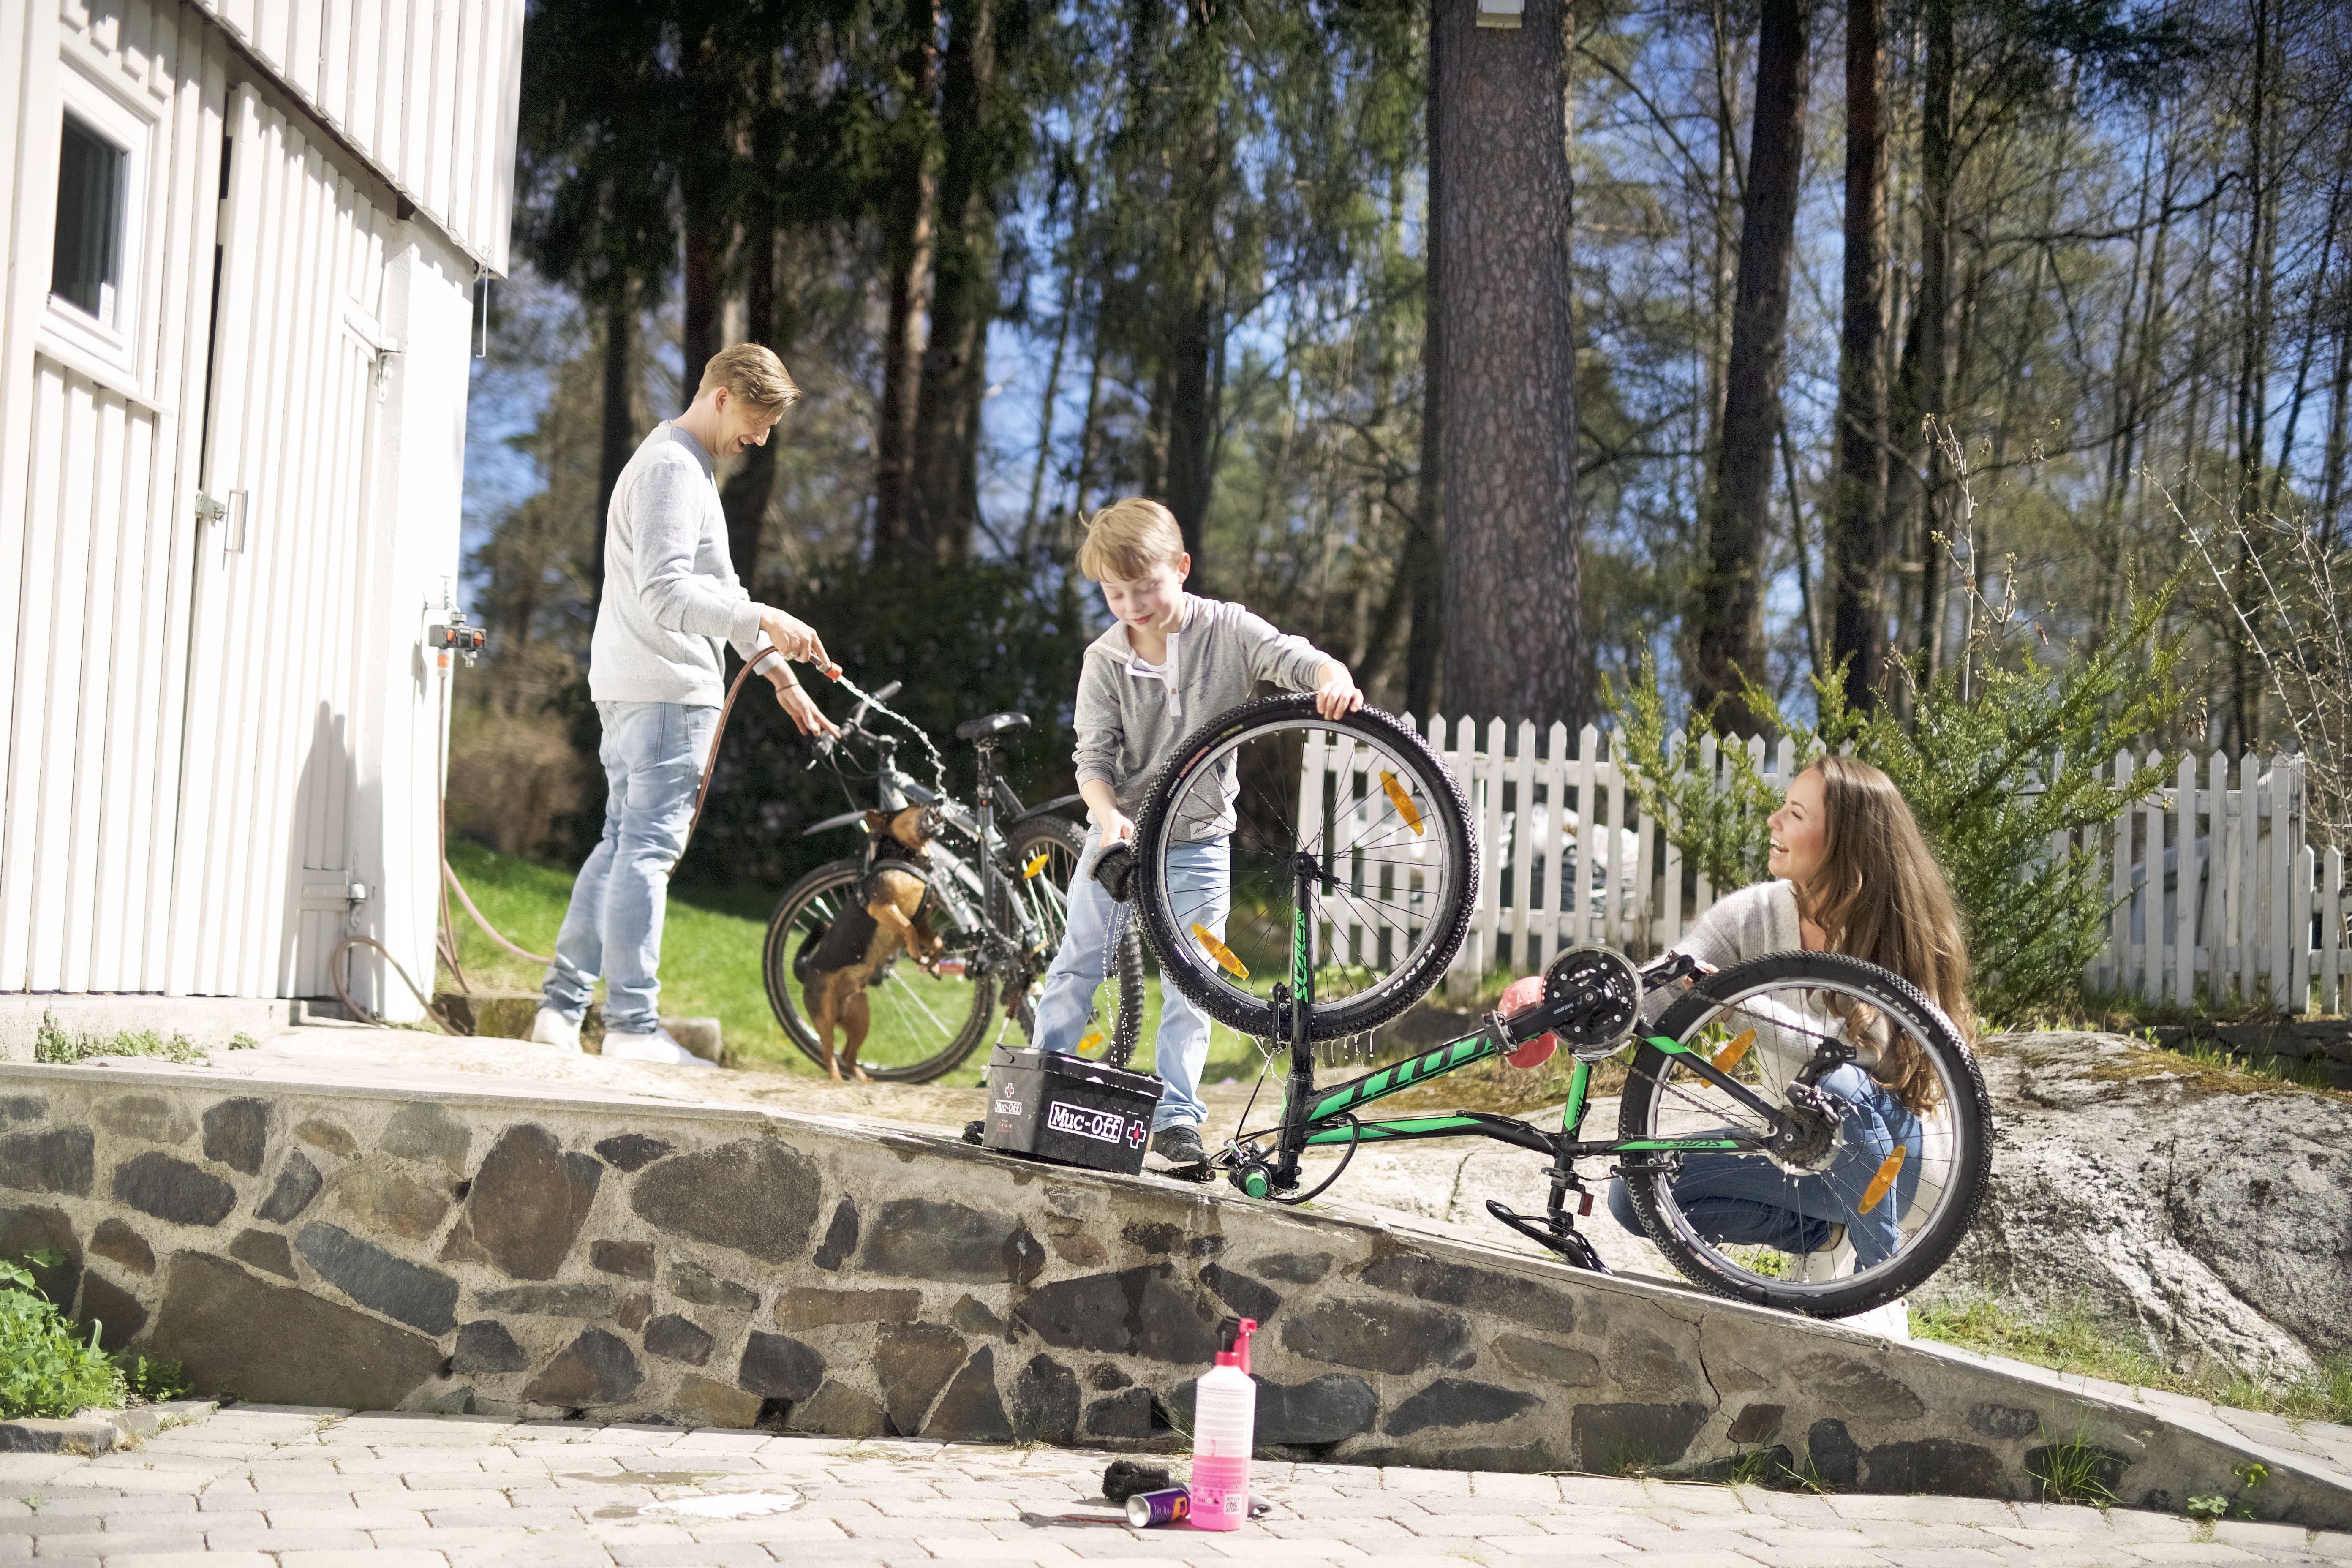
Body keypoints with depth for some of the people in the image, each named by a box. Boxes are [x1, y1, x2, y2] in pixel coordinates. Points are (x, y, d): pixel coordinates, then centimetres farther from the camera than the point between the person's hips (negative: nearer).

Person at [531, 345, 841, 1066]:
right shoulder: (673, 468, -12)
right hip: (665, 688, -10)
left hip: (633, 690, 10)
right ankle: (631, 1024, -11)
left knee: (623, 843, 11)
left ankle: (561, 1007, 13)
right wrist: (763, 621, -27)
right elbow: (665, 594, -23)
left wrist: (781, 673, 24)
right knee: (648, 846, -10)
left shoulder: (688, 467, 23)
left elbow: (715, 588, 28)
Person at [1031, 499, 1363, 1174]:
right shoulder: (1105, 660, -7)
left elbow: (1299, 660, -20)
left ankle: (1175, 1121, 7)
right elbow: (1093, 755, -9)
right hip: (1121, 833, 1)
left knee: (1191, 987, 1)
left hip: (1198, 844, -1)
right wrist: (1108, 814, -28)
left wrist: (1336, 680, -44)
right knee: (1076, 968, 4)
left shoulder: (1227, 630, -9)